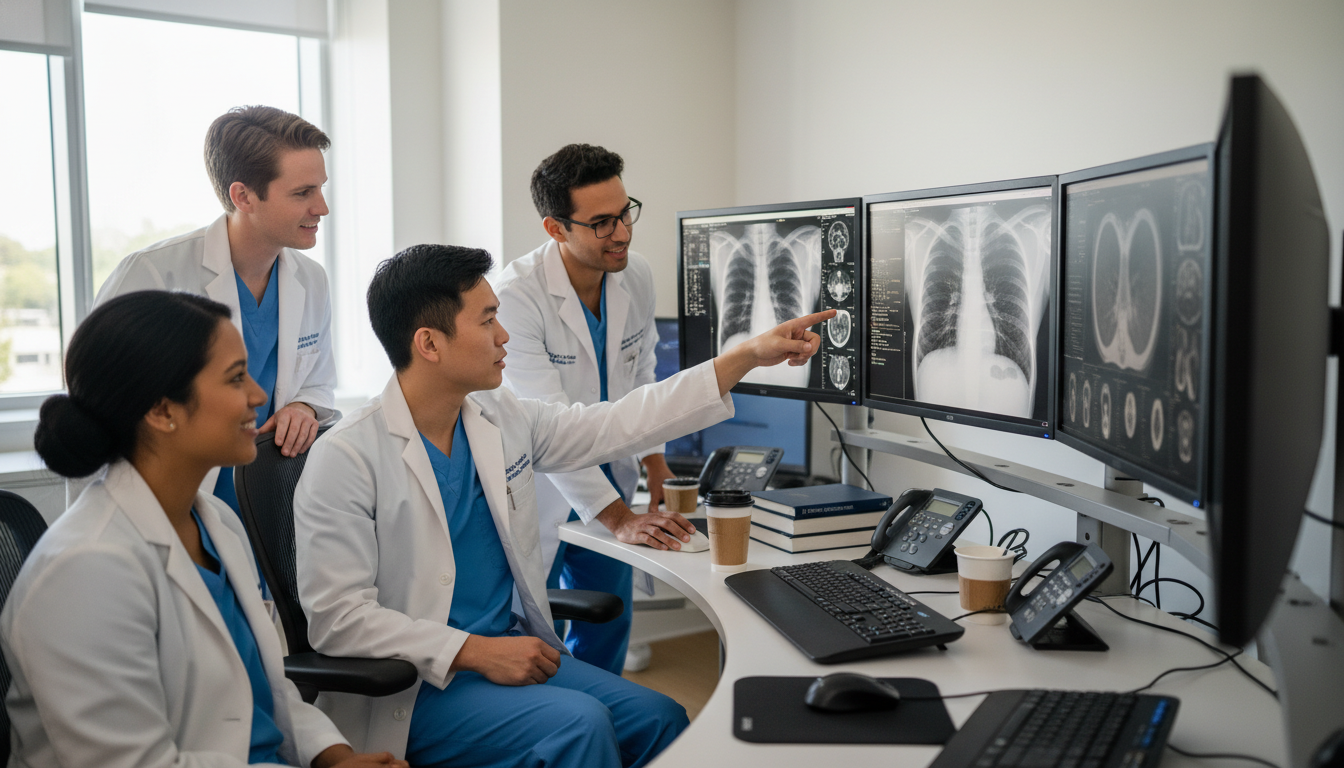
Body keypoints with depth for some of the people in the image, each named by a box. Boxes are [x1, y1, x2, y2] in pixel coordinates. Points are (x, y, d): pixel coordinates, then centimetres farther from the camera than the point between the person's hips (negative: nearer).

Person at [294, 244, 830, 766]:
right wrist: (477, 652, -23)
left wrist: (750, 355, 6)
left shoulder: (503, 419, 4)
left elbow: (621, 424, 8)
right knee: (578, 722, -26)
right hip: (416, 688, -6)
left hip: (510, 651, 7)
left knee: (661, 719, -9)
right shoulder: (347, 458, -15)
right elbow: (338, 616, -18)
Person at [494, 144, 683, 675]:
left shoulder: (637, 277, -5)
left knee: (609, 622, 17)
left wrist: (654, 461, 2)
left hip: (609, 479, 6)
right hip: (538, 488, -6)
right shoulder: (516, 296, -26)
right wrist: (617, 518, -31)